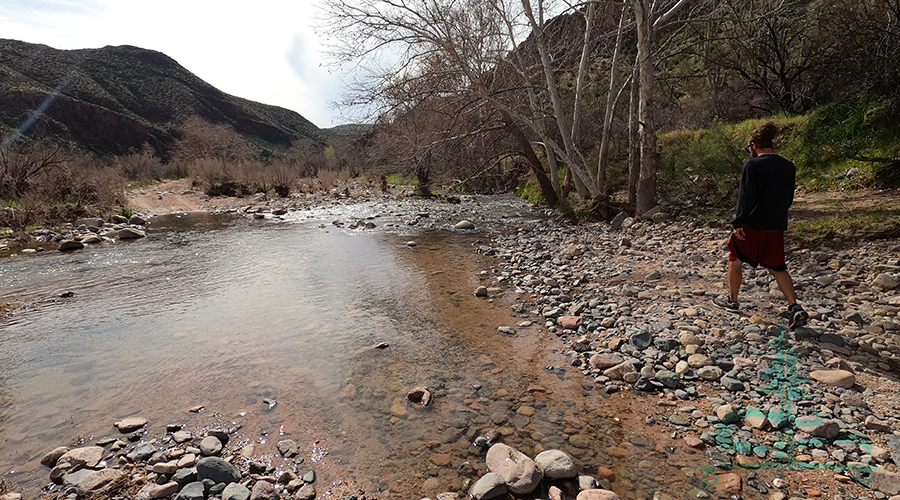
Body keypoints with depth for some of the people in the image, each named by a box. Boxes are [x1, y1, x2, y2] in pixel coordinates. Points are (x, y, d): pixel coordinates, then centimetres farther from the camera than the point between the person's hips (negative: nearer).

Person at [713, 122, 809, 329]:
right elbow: (789, 198, 14)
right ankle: (795, 307, 0)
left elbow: (746, 197, -16)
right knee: (778, 268, 13)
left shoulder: (752, 165, -12)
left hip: (752, 225, -6)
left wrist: (738, 222, -13)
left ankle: (732, 300, 27)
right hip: (777, 226, 6)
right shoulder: (788, 166, 7)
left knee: (735, 260, 15)